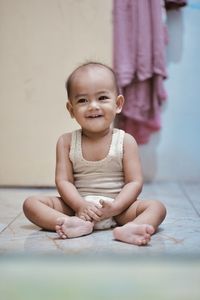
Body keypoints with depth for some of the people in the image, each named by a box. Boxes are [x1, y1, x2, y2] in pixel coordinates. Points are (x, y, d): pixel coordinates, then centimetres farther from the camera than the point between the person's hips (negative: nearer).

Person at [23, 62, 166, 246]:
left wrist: (114, 207, -21)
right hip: (78, 205, 1)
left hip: (117, 209, -1)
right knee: (31, 203, -17)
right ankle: (77, 224, -38)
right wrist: (80, 205, -21)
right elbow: (63, 180, -4)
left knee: (156, 207, -22)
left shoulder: (125, 141, -3)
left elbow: (134, 182, -6)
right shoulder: (67, 142, 1)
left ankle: (128, 229, -50)